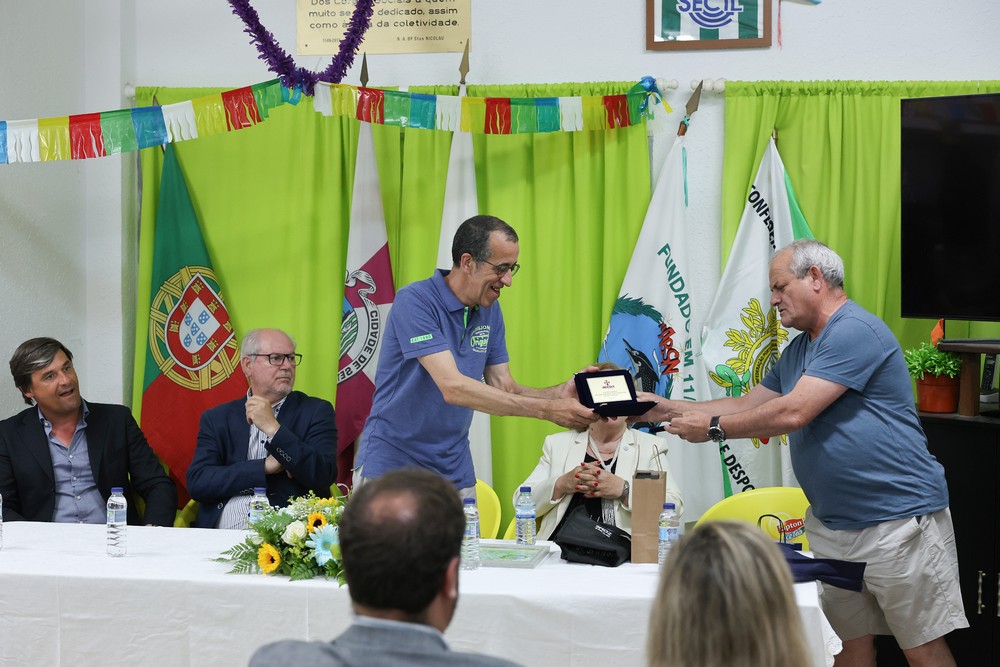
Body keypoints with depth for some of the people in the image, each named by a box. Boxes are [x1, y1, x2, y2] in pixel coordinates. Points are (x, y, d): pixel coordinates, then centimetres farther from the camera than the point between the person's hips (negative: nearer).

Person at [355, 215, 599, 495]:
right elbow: (453, 388, -26)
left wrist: (558, 394, -13)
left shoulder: (490, 311, 6)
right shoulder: (414, 301, -17)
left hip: (455, 474, 6)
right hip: (391, 467, -6)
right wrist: (546, 410, -28)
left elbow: (503, 389, 8)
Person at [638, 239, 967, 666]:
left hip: (898, 519, -9)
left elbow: (792, 413, -21)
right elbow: (747, 406, 22)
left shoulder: (855, 331, -15)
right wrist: (668, 410, 13)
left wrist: (713, 428, -12)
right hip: (831, 525, 9)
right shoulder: (799, 349, 18)